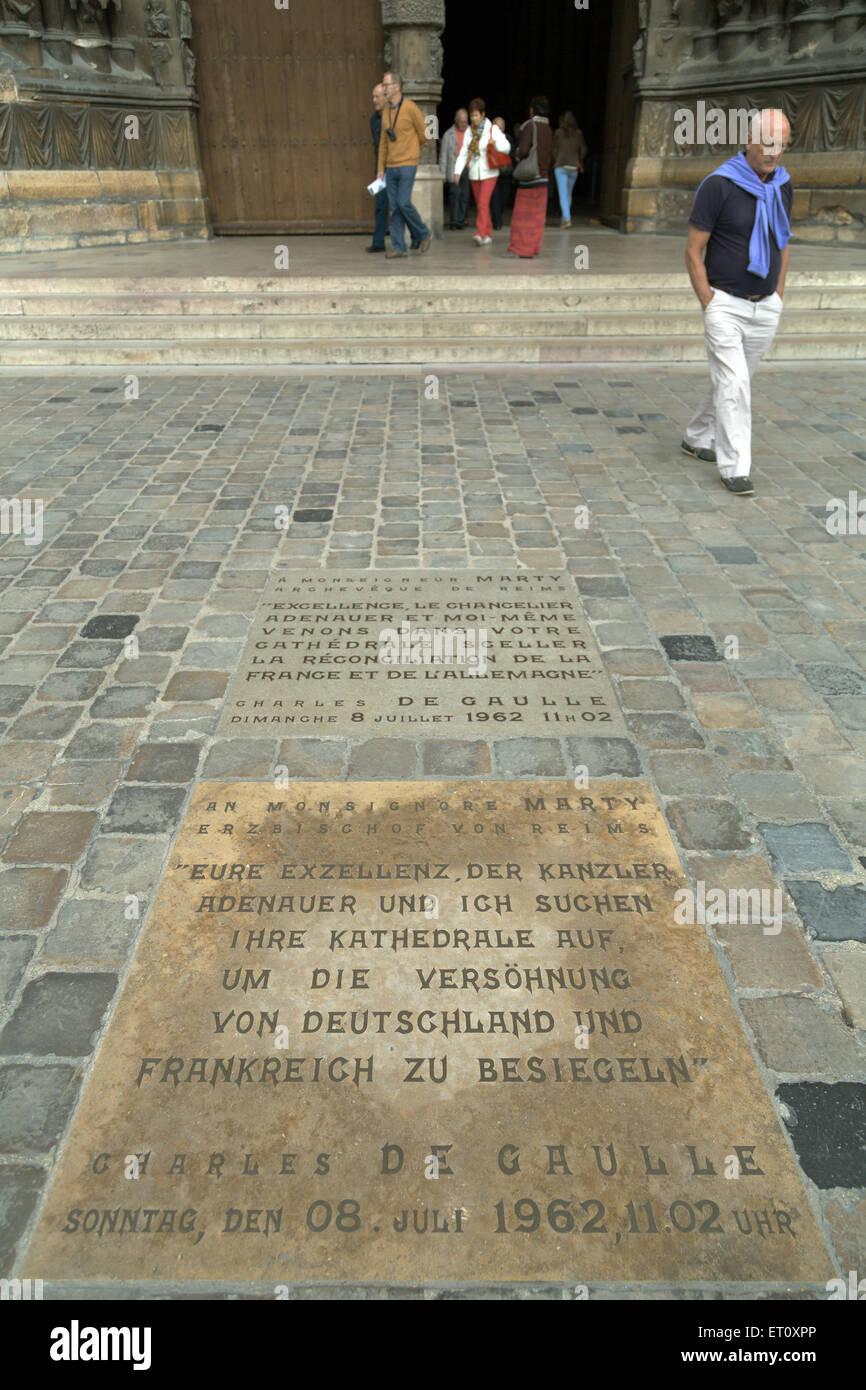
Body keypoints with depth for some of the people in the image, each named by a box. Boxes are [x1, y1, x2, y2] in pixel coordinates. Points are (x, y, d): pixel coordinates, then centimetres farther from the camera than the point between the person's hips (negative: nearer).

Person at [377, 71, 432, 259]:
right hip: (391, 166, 6)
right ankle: (398, 247, 3)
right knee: (395, 207, 1)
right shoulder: (386, 111, 12)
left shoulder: (410, 108, -8)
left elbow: (424, 135, -1)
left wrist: (408, 148, 13)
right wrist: (381, 168, 12)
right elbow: (383, 142, 16)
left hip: (407, 164, -6)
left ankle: (423, 234, 8)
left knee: (404, 203, -13)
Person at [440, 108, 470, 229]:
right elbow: (443, 155, 4)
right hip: (454, 170, -2)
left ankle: (461, 220, 11)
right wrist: (443, 174, -2)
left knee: (465, 196, 2)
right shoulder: (448, 134, 4)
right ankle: (454, 222, -7)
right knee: (455, 194, -11)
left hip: (467, 169, 2)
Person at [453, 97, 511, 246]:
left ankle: (480, 234, -24)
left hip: (489, 173, -5)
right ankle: (488, 235, 16)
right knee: (480, 205, 8)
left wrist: (495, 143, -24)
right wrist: (458, 171, -6)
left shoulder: (493, 129, -3)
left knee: (483, 203, -18)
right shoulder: (469, 131, 8)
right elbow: (463, 153, 6)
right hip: (474, 173, 5)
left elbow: (506, 147, -4)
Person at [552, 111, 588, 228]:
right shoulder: (578, 133, 4)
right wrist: (578, 161, 18)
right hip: (574, 168, 3)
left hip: (561, 167, -3)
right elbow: (584, 150, 5)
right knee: (569, 194, 16)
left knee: (563, 194, -7)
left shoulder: (559, 133, -3)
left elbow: (554, 150, 0)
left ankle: (567, 218, -23)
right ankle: (564, 218, 20)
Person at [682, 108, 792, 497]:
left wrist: (778, 300, 12)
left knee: (732, 381, 14)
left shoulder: (782, 187, 8)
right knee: (733, 384, -11)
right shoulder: (719, 185, -10)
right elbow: (693, 252, -8)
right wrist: (709, 304, -11)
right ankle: (734, 467, -6)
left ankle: (697, 438, 32)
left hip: (765, 307, 6)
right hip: (725, 304, -6)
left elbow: (782, 245, 19)